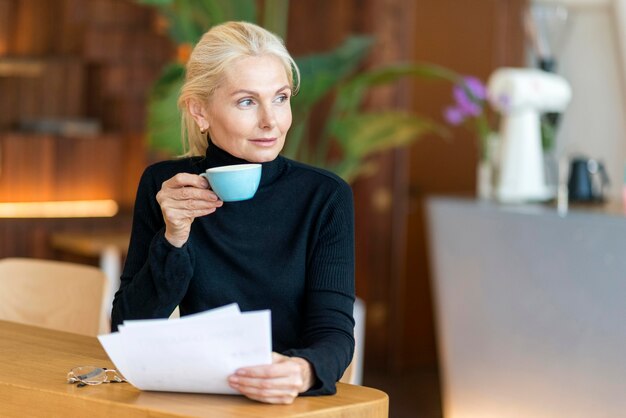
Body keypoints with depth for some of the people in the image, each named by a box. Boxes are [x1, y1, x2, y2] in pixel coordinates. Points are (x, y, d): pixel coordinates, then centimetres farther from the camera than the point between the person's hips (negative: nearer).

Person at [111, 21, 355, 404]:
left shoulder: (325, 196, -3)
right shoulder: (163, 186, 1)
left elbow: (334, 330, -11)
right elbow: (127, 331, 1)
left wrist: (302, 371, -32)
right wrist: (173, 239, -14)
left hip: (293, 404, 0)